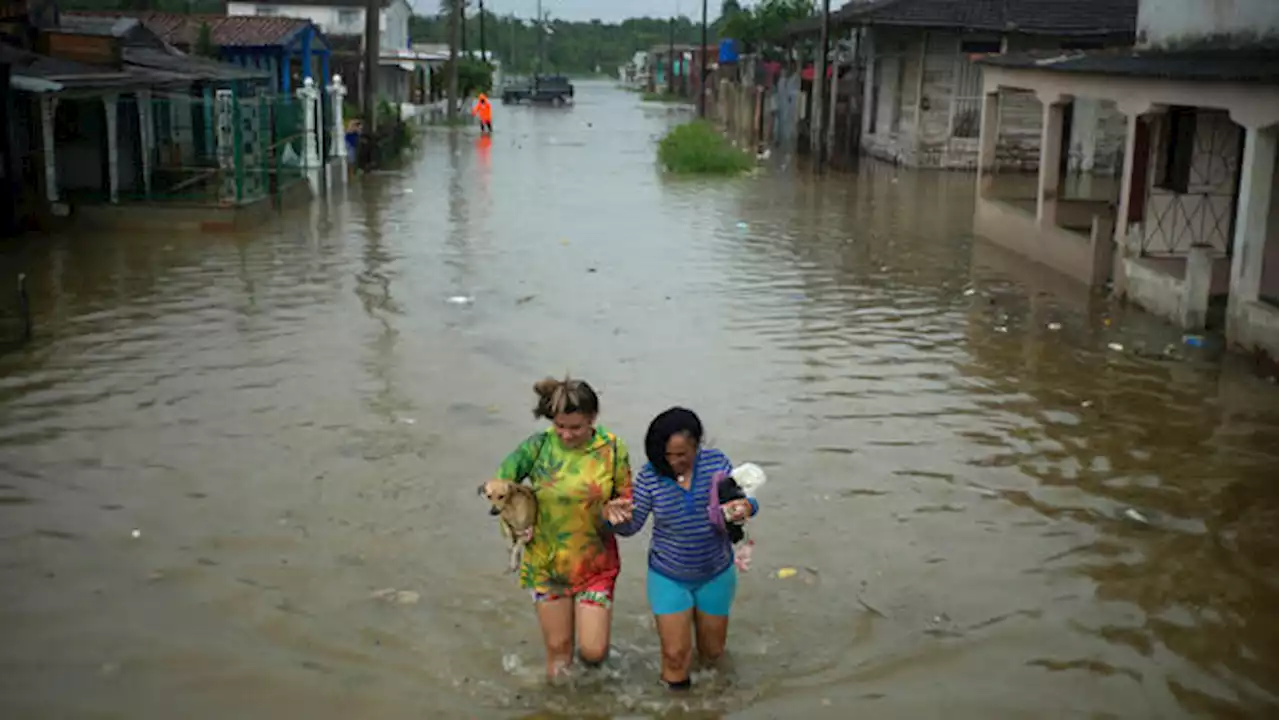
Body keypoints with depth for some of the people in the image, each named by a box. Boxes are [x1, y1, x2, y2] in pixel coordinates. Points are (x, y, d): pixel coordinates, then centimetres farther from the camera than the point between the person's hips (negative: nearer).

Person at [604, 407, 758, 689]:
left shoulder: (716, 462, -13)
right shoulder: (650, 476, -16)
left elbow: (740, 499, -9)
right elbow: (631, 526, -12)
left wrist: (746, 507, -34)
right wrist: (614, 516, -35)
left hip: (716, 574, 2)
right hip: (669, 578, -2)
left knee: (712, 652, 18)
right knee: (675, 653, -1)